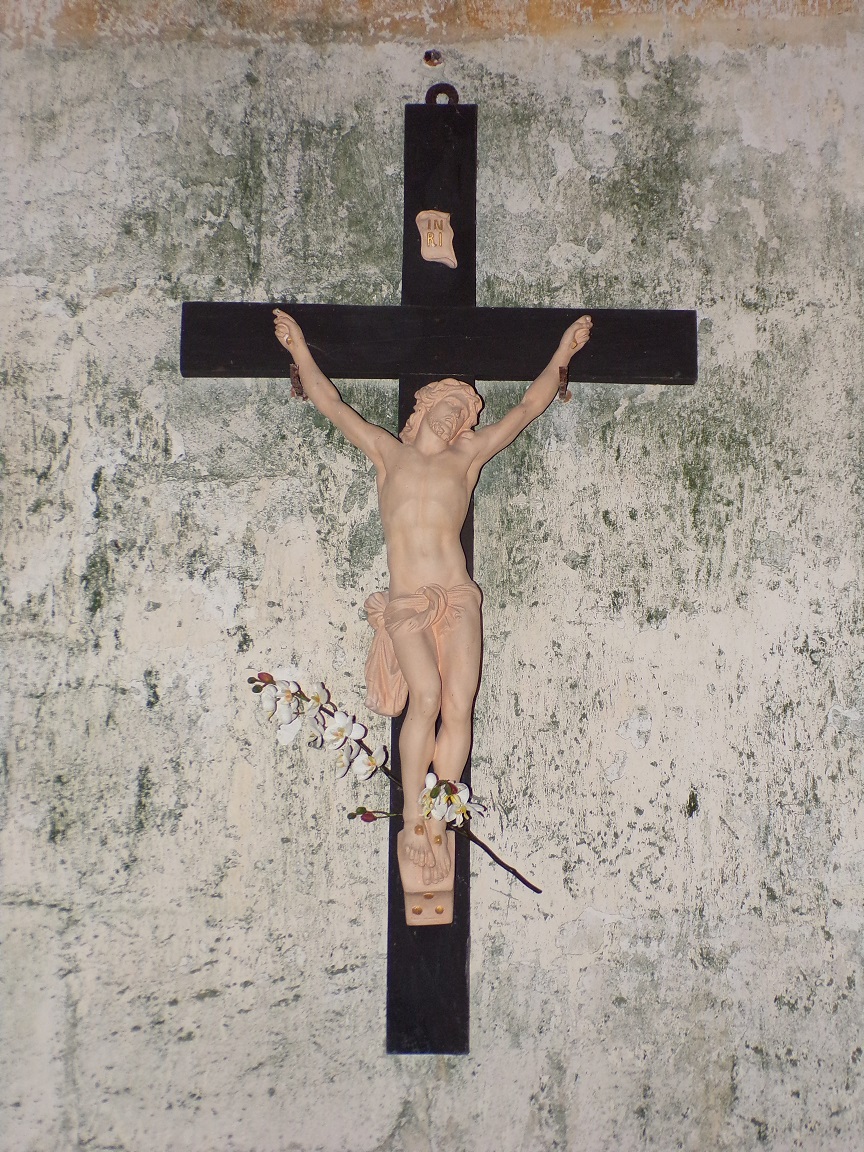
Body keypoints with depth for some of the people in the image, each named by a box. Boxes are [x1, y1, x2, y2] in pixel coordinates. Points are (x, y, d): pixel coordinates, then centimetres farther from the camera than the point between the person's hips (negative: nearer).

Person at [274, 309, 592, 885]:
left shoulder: (467, 457, 17)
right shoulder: (387, 451, 16)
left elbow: (527, 409, 21)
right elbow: (330, 402, 18)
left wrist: (562, 353, 24)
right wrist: (299, 347, 20)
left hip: (458, 599, 2)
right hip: (405, 604, -1)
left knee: (459, 707, -13)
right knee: (426, 698, -22)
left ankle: (440, 821, -5)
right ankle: (412, 818, -11)